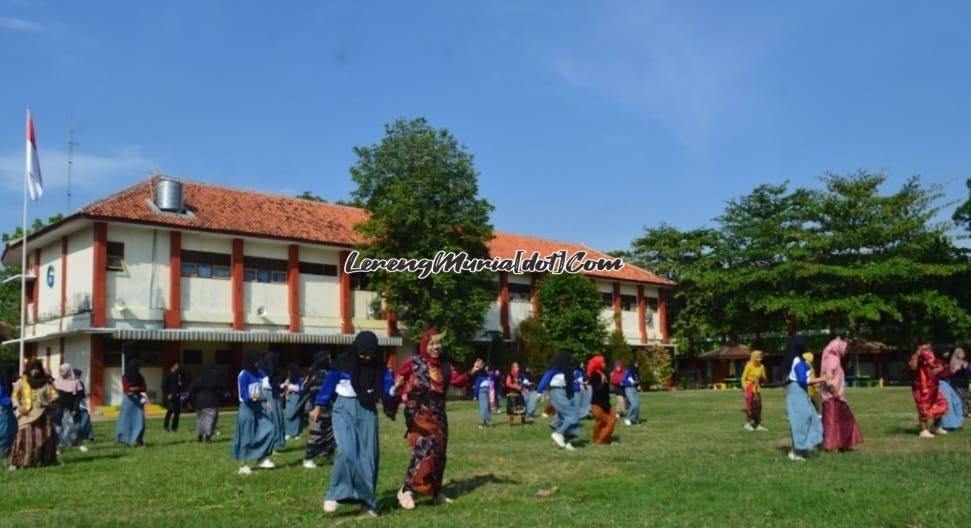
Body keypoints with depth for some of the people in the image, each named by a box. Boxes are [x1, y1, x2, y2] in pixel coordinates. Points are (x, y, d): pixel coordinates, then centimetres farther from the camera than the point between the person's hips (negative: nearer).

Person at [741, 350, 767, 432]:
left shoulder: (761, 367, 5)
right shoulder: (749, 366, -9)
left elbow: (763, 380, 13)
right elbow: (743, 378, -7)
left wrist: (762, 379, -10)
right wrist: (745, 389, -15)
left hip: (757, 388, 5)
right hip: (749, 387, -5)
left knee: (758, 406, 5)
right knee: (750, 406, -11)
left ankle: (758, 425, 10)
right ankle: (748, 423, -5)